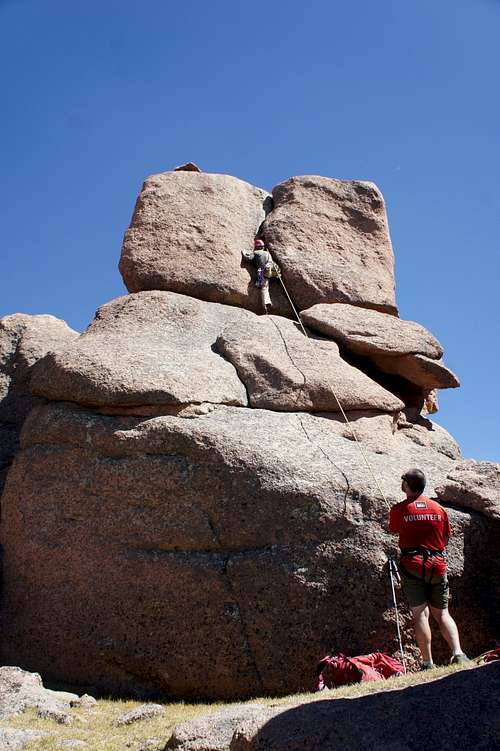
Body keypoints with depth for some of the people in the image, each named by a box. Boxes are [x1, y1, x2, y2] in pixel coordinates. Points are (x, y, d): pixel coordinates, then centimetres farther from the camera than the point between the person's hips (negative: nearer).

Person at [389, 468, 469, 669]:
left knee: (420, 614, -4)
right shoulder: (439, 509, 7)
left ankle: (428, 663, -6)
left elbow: (394, 531, 14)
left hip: (412, 565, -3)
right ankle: (458, 653, -4)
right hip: (437, 565, 3)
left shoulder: (399, 509, -3)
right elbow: (446, 539, 15)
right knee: (442, 613, 12)